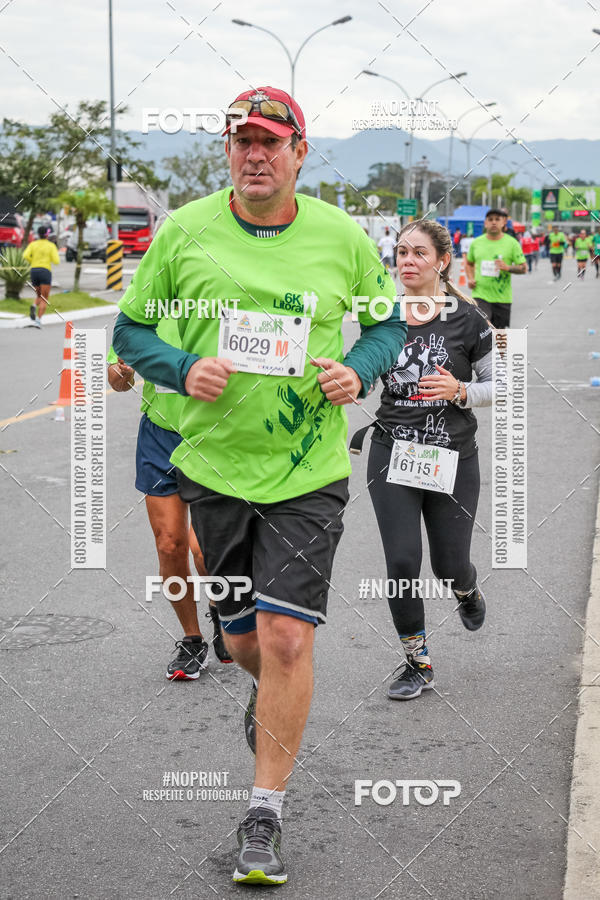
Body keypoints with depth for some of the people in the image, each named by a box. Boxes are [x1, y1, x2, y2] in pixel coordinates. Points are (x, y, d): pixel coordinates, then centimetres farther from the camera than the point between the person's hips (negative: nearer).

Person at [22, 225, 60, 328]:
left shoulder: (33, 244, 9)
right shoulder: (51, 245, 2)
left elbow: (26, 256, -7)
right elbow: (56, 261, -5)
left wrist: (33, 262, 11)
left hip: (34, 271, 3)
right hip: (46, 272, -3)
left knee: (39, 296, 21)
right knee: (44, 300, -1)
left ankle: (34, 307, -13)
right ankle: (38, 319, -23)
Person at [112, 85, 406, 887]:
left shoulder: (341, 237, -1)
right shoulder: (184, 232, -2)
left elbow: (389, 321, 14)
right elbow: (130, 330, 6)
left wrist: (359, 370, -7)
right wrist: (184, 369, -14)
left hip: (308, 470, -2)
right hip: (215, 466, 2)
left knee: (286, 637, -10)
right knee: (243, 640, 13)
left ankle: (265, 815, 4)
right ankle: (274, 693, 51)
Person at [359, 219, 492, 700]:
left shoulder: (466, 318, -5)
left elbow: (498, 385, 1)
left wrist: (459, 391, -17)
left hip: (453, 458, -1)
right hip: (392, 456, 1)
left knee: (449, 565, 7)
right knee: (402, 563, -6)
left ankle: (468, 590, 47)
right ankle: (418, 663, 12)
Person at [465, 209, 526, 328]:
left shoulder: (512, 243, -1)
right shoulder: (476, 243, 6)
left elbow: (523, 268, 0)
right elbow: (469, 263, 23)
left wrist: (507, 268, -20)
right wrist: (470, 279, 4)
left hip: (502, 298, 0)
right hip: (480, 295, 0)